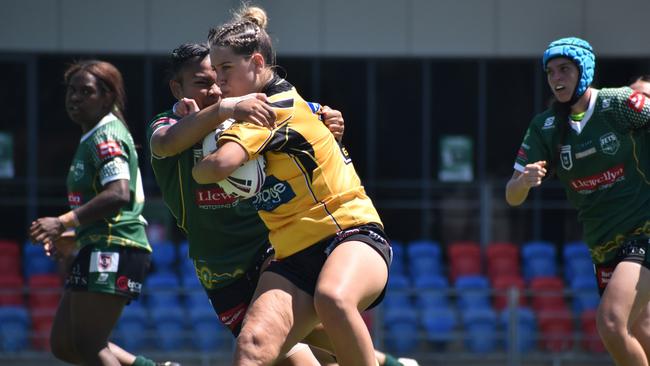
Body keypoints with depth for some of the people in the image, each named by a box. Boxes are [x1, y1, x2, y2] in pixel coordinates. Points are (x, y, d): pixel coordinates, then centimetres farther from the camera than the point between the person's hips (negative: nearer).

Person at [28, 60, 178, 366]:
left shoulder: (106, 137, -11)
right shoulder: (90, 138, 20)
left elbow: (119, 194, -26)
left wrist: (64, 222, -26)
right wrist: (69, 235, 19)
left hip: (113, 251, -10)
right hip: (97, 250, 10)